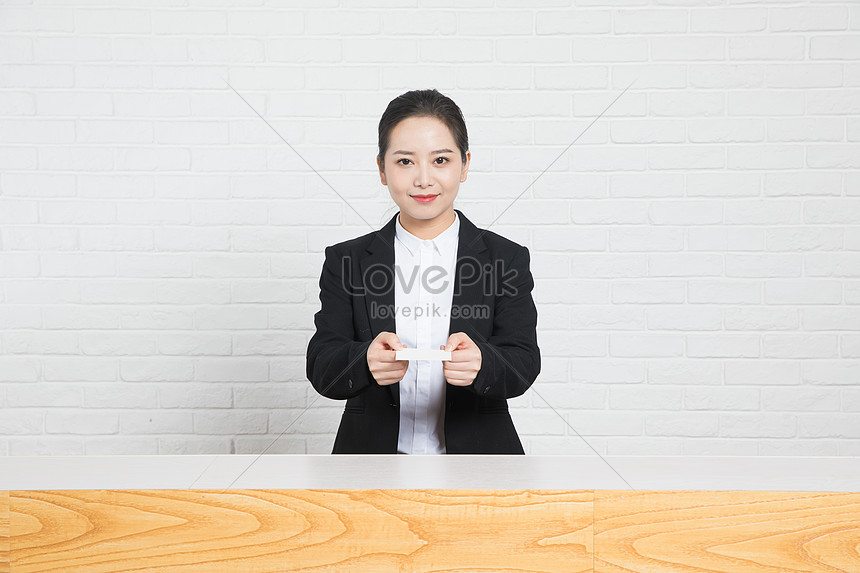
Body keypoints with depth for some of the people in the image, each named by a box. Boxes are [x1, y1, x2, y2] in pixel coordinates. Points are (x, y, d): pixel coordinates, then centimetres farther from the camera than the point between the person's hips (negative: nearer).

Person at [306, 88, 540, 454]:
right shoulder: (346, 261, 6)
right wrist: (366, 360, -25)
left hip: (476, 450, 0)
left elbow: (523, 364, -5)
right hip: (373, 450, 1)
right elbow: (321, 370, -2)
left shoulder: (506, 258, 5)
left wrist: (481, 362, -27)